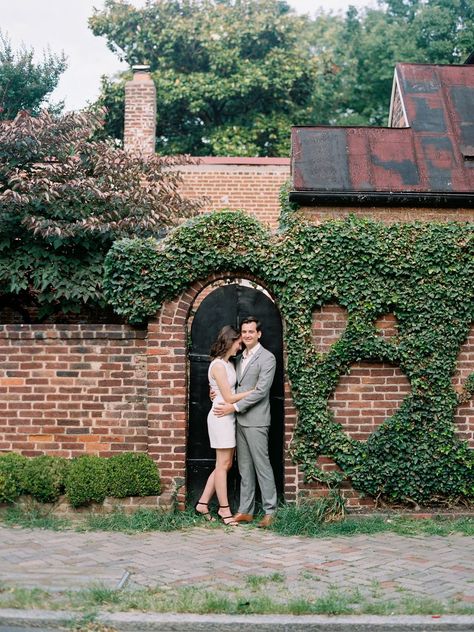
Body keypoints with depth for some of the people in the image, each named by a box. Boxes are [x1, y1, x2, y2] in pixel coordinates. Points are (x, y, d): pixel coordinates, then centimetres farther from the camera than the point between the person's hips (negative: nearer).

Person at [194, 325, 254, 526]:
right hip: (221, 417, -9)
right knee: (223, 464, -1)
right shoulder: (218, 365, -15)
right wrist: (254, 391, -12)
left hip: (229, 417, 9)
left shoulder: (228, 363, 14)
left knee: (225, 464, 11)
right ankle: (224, 509, 7)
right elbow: (229, 398, -16)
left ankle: (203, 503, 17)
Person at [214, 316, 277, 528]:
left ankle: (270, 512, 3)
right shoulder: (240, 358, 17)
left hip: (256, 421, -7)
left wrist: (233, 407, -16)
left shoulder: (267, 358, -8)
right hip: (239, 420, 8)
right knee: (244, 467, 10)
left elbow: (260, 391, -16)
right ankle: (245, 511, 15)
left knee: (262, 466, -4)